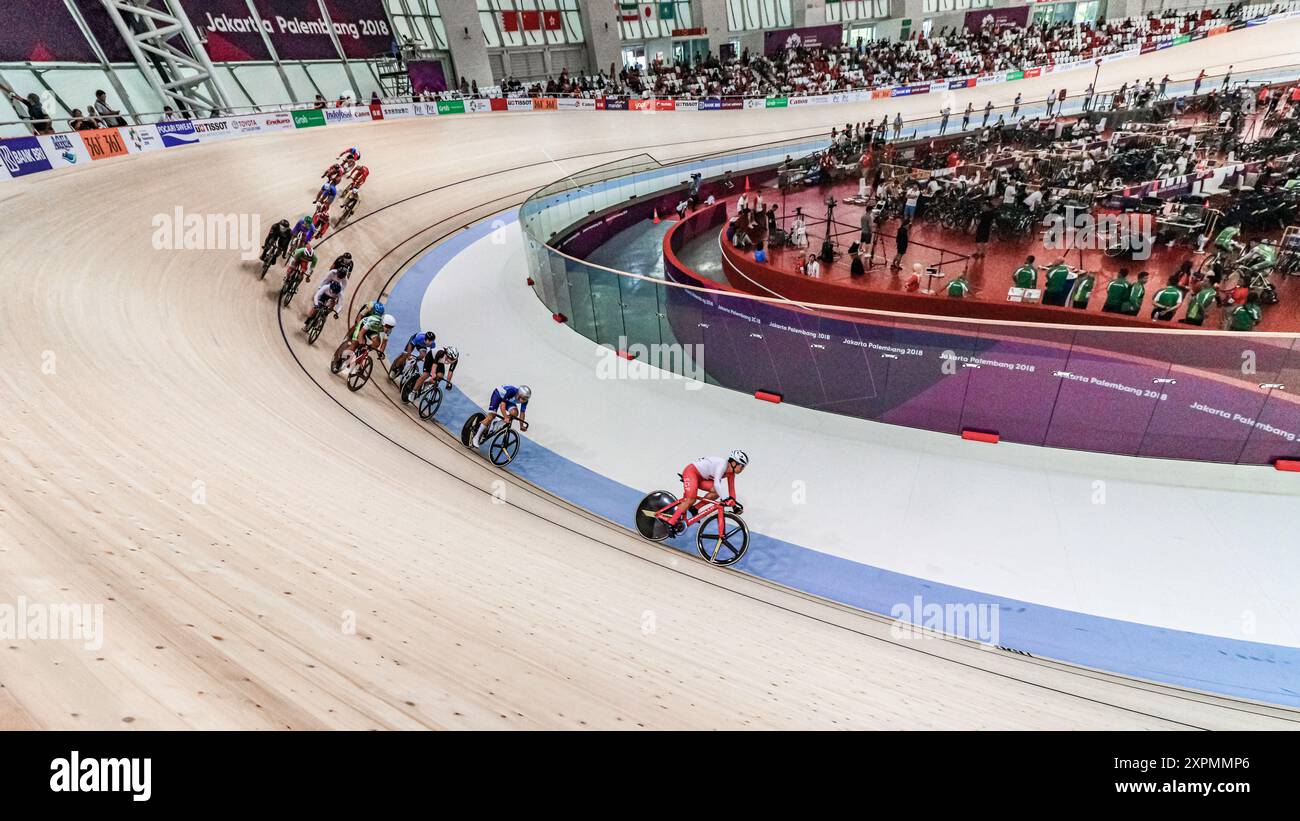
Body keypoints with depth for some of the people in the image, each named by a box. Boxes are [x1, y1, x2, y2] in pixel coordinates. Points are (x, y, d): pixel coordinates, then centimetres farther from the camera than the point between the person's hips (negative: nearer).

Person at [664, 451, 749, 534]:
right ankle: (671, 522, -13)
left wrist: (734, 505, -2)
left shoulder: (731, 472, -1)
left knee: (716, 492, -9)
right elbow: (716, 484, -40)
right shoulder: (723, 464, -28)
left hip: (700, 477, 9)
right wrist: (725, 499, -46)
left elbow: (731, 489, 4)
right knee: (691, 499, -21)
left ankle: (693, 508, 3)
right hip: (691, 471, -9)